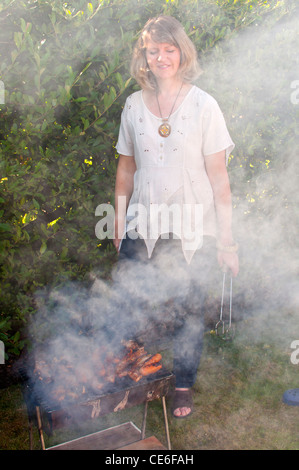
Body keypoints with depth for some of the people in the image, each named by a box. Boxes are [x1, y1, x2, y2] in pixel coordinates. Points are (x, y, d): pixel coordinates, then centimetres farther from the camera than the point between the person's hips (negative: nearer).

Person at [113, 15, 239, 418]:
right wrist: (120, 224, 10)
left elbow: (218, 176, -5)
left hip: (191, 231, -2)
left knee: (188, 310, 8)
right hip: (142, 228, 2)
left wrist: (226, 239, -7)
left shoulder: (203, 104, -3)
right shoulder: (133, 104, 6)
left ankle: (184, 385, 32)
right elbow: (126, 167, 12)